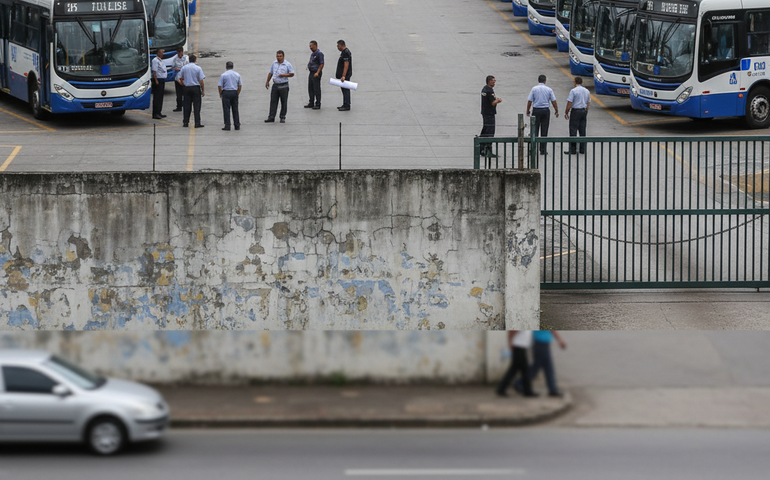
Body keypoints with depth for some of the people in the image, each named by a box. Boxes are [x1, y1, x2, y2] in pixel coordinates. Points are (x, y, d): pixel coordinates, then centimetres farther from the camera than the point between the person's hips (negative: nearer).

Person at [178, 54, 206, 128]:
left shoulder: (184, 68, 2)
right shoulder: (198, 68, -7)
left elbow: (180, 78, 8)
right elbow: (201, 81, -9)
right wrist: (203, 90, -3)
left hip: (187, 88, 3)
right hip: (196, 88, -3)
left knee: (187, 106, 9)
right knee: (196, 106, -1)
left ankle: (185, 122, 10)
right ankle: (197, 123, -4)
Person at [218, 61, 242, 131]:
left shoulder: (223, 75, -7)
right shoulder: (237, 75, 6)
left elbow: (220, 86, -7)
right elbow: (240, 85, 10)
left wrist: (220, 94, 5)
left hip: (226, 92, -4)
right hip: (235, 92, 4)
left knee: (226, 109, -1)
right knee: (235, 109, 9)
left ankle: (227, 125, -5)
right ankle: (237, 125, 9)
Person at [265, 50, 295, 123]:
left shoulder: (287, 64, -6)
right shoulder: (274, 63, 8)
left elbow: (292, 74, -6)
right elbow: (270, 73, 17)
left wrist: (284, 75, -20)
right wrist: (267, 81, 16)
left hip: (284, 86, -4)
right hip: (275, 85, 4)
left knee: (284, 102, 2)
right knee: (273, 101, 3)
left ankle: (282, 117, 11)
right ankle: (271, 117, 6)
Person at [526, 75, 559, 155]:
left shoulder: (534, 89, -3)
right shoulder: (549, 89, 0)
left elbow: (529, 101, -4)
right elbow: (554, 101, 0)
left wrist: (528, 111, 7)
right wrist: (557, 111, 9)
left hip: (536, 110, -1)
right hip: (546, 110, 1)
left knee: (535, 130, 4)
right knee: (544, 130, 5)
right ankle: (543, 150, 5)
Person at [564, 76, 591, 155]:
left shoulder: (573, 91, -10)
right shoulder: (587, 91, 9)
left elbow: (569, 103, -12)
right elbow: (588, 103, 16)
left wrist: (566, 113, -2)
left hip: (575, 111, -6)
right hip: (584, 111, 6)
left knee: (573, 131, -3)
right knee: (582, 131, 9)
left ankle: (572, 149, -5)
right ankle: (582, 149, 9)